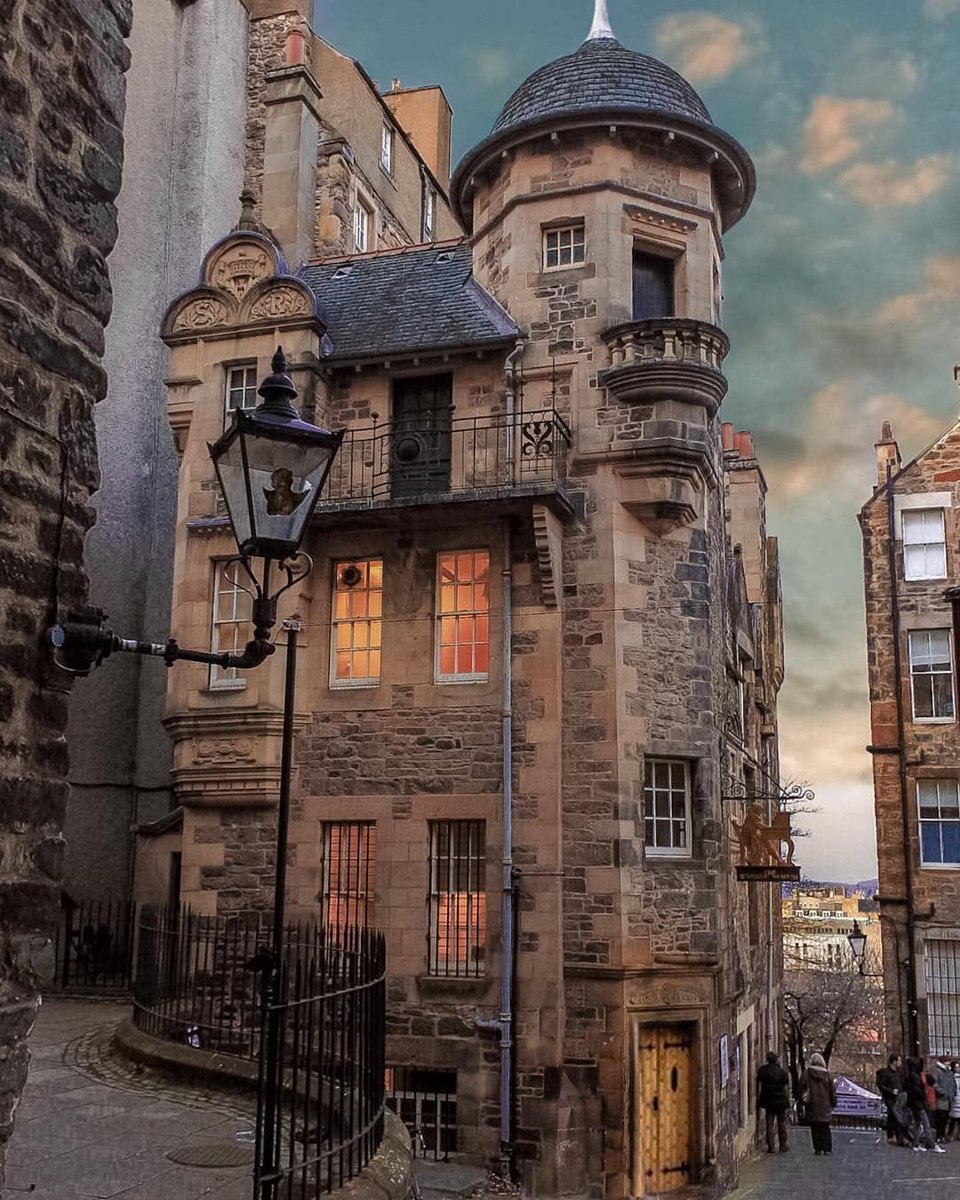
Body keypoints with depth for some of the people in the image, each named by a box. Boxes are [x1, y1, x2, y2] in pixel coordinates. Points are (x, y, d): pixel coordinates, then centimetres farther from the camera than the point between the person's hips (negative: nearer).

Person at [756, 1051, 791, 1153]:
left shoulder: (762, 1070, -2)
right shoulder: (782, 1072, -5)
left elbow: (759, 1086, -1)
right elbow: (786, 1087, -3)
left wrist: (759, 1099, 4)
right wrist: (787, 1100, 5)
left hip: (768, 1101, 1)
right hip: (781, 1101, -1)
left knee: (769, 1124, 4)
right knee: (782, 1124, 11)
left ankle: (771, 1146, 1)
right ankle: (783, 1146, 16)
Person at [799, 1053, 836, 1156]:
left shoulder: (806, 1074, -5)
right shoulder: (827, 1074, -1)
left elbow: (801, 1088, -4)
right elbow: (832, 1090, 4)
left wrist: (804, 1100, 9)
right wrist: (833, 1104, 15)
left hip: (812, 1106, -1)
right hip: (824, 1106, 1)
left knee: (815, 1129, 5)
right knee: (825, 1128, 10)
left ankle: (818, 1149, 3)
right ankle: (827, 1148, 7)